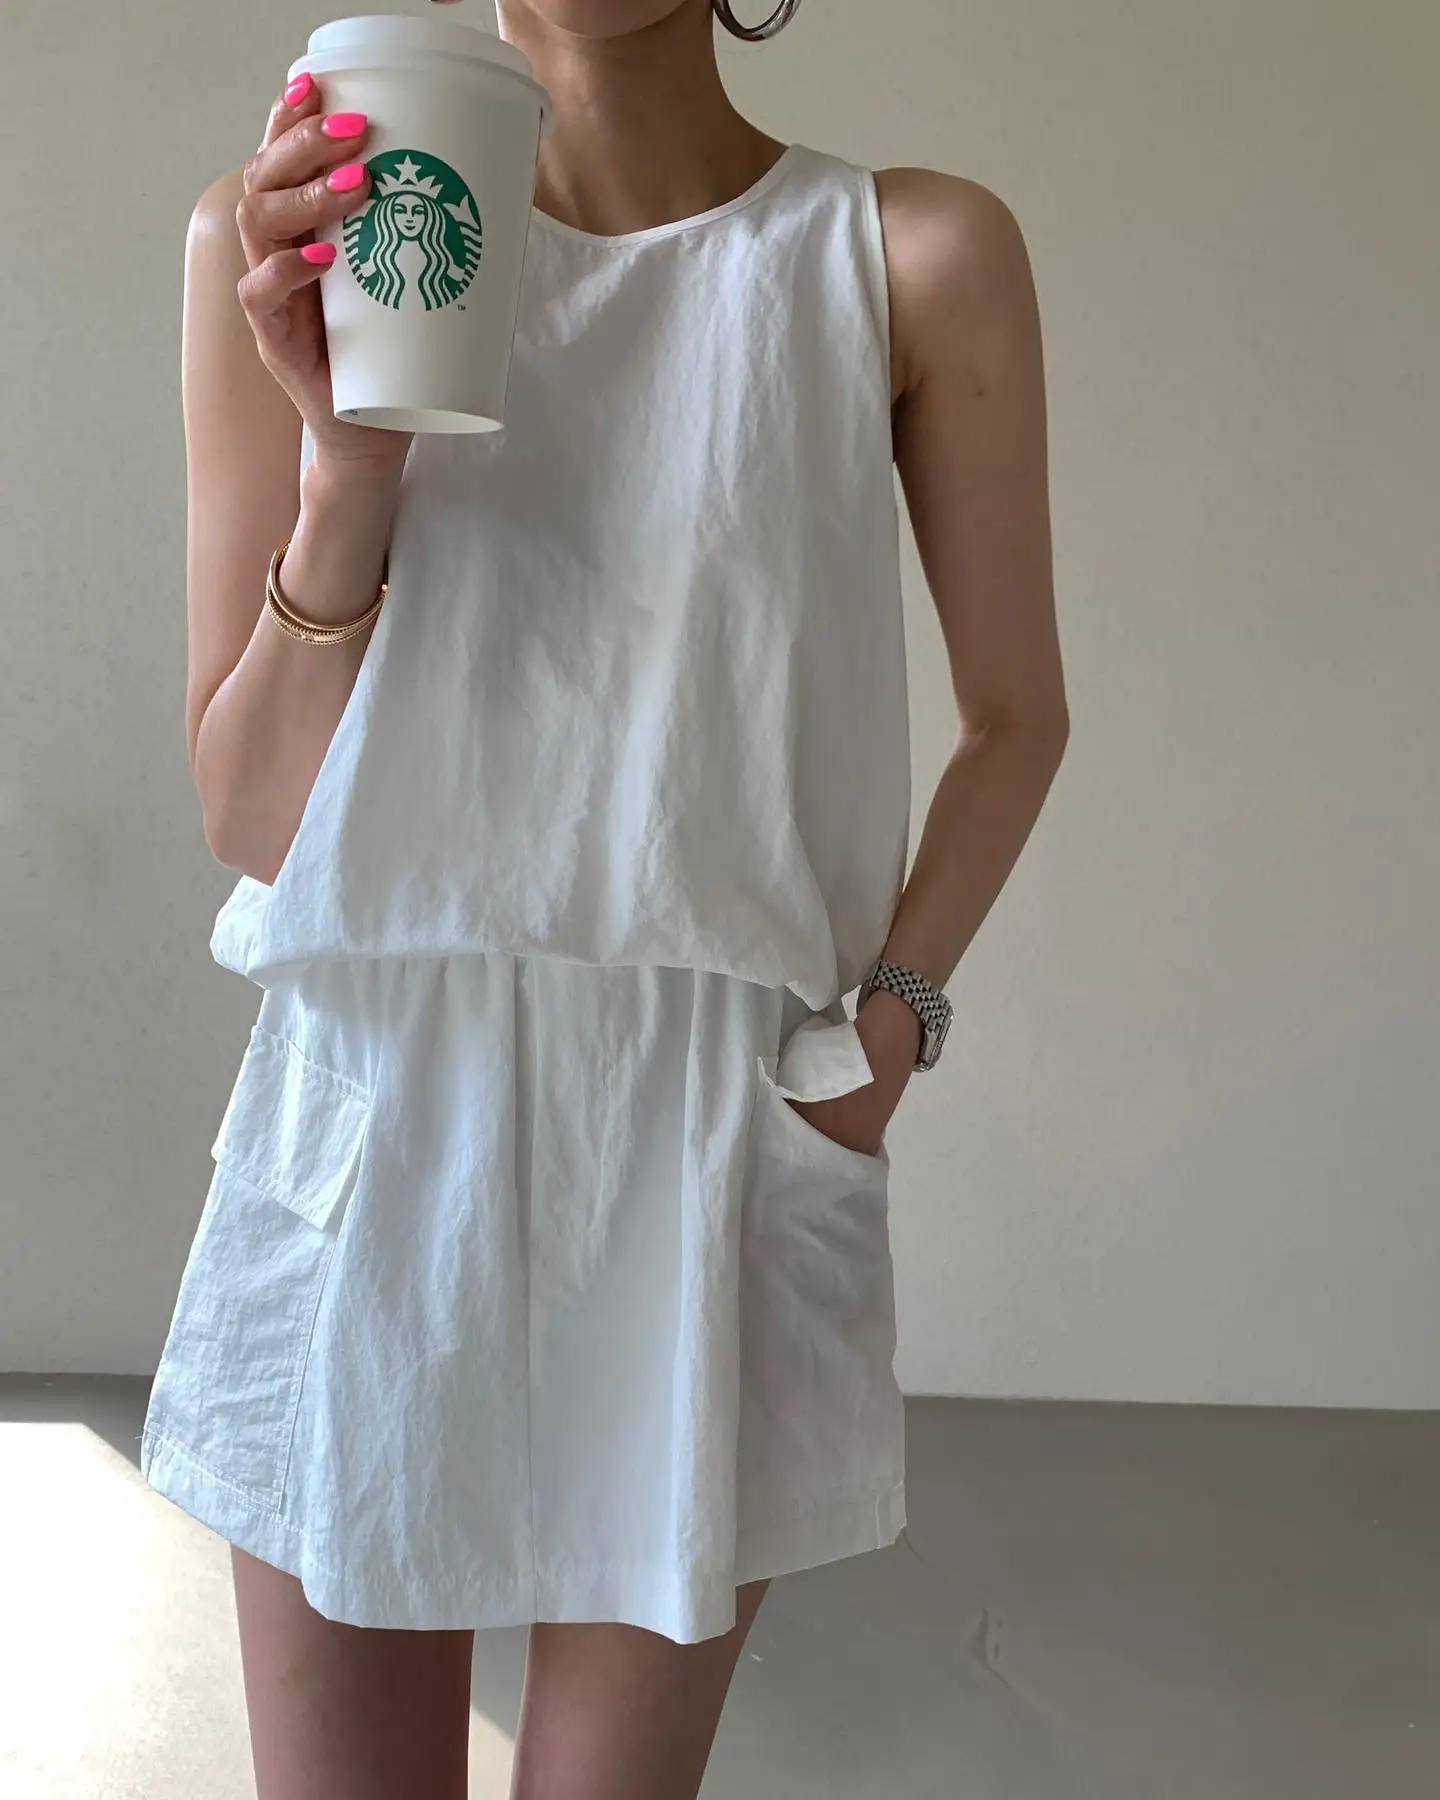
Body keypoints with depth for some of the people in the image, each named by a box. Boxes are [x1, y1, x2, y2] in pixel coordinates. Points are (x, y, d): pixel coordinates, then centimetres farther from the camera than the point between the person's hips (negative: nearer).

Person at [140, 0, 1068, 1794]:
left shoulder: (915, 258, -5)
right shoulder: (280, 240, -3)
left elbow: (1015, 712, 7)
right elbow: (251, 816, -4)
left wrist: (894, 1011, -7)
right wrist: (346, 452, -18)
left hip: (723, 1129, 0)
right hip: (376, 1113, 1)